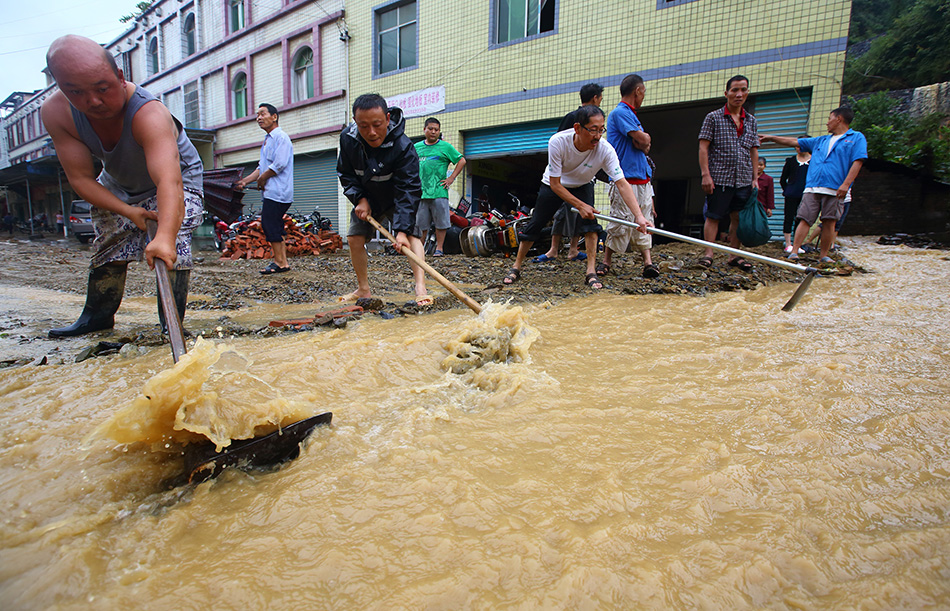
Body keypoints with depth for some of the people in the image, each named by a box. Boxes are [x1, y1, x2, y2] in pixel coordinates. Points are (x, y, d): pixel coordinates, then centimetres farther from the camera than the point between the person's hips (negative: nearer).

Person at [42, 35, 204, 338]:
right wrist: (129, 211, -35)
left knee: (174, 248, -23)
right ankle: (98, 315, 31)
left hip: (179, 176, -5)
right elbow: (81, 178, -21)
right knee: (109, 247, 13)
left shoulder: (149, 114, -42)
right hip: (117, 184, 5)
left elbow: (169, 180, -58)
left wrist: (165, 236, -72)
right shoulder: (55, 113, -25)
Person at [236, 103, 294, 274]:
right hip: (270, 192, 10)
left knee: (270, 225, -10)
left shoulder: (281, 137, -8)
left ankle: (280, 262, -5)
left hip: (277, 192, -10)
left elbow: (279, 164, -19)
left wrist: (261, 179, -8)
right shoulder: (267, 140, 23)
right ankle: (282, 261, 14)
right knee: (275, 227, 10)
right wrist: (245, 181, 15)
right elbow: (262, 167, 24)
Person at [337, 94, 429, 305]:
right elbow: (346, 173, -2)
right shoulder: (348, 138, -19)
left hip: (396, 199, -4)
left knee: (411, 234, -22)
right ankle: (363, 289, 15)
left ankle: (420, 289, -30)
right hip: (366, 198, 4)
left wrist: (402, 230, -44)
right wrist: (360, 199, -17)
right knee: (354, 238, 1)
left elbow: (408, 191, -36)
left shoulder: (403, 146, -33)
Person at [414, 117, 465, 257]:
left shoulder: (445, 146, 4)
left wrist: (451, 178, -1)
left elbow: (461, 161, 6)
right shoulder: (416, 147, 14)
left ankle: (439, 248, 7)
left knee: (441, 223, -1)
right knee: (420, 224, 5)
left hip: (439, 192, -2)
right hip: (420, 193, 3)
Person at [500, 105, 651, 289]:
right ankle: (516, 267, 18)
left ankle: (591, 273, -17)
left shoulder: (605, 150, -33)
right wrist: (580, 206, -35)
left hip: (582, 186, 1)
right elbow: (555, 184, -30)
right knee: (535, 225, 1)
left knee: (590, 221, -23)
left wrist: (639, 216, -48)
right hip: (553, 185, -1)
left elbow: (622, 184, -36)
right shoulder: (557, 142, -36)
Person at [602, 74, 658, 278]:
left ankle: (648, 262, 1)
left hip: (642, 178, 9)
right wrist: (645, 138, 5)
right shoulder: (620, 112, -10)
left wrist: (643, 140, -2)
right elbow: (643, 140, -16)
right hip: (625, 179, -9)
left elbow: (644, 144, 18)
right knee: (620, 222, -5)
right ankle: (606, 261, 7)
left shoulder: (630, 114, 21)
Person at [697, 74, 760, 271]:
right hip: (719, 178, -4)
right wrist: (706, 174, -14)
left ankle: (734, 255, 13)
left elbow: (753, 151, 17)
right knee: (713, 216, -4)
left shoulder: (751, 120, 15)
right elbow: (703, 147, -5)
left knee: (738, 218, 6)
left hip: (744, 180, 5)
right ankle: (708, 253, 2)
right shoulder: (713, 117, 1)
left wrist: (755, 178, 10)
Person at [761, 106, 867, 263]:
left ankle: (823, 256, 4)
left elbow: (857, 162, -3)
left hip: (834, 190, -4)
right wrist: (772, 138, 26)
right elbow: (795, 142, 28)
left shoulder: (857, 138, 9)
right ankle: (794, 252, -13)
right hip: (812, 188, 4)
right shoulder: (821, 140, 25)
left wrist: (846, 184, -15)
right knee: (805, 219, -7)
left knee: (829, 222, -2)